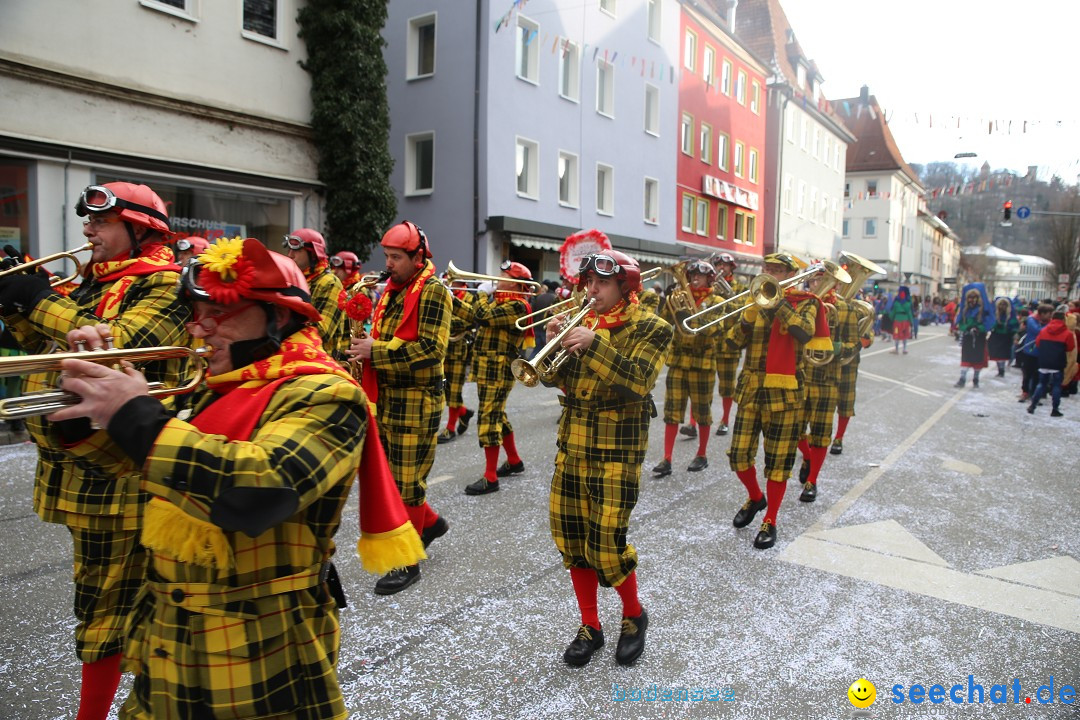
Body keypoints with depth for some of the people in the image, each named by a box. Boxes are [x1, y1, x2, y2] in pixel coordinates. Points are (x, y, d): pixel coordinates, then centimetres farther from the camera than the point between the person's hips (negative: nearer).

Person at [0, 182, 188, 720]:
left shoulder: (164, 284, -11)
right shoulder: (95, 281, 15)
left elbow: (118, 346, -25)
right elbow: (47, 347, 21)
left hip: (115, 465, -8)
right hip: (76, 459, 9)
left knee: (106, 596, 3)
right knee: (116, 586, 20)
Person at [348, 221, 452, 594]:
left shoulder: (432, 290, -12)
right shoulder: (392, 289, 14)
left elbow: (431, 348, -20)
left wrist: (376, 350, -20)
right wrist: (364, 346, 2)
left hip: (416, 401, -8)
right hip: (387, 397, 8)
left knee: (406, 481, 0)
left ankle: (408, 563, 15)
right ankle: (430, 522, 36)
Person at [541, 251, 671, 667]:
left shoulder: (648, 328, -5)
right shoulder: (581, 321, 9)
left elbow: (639, 382, -21)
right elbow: (554, 378, 7)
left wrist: (593, 343, -28)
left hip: (617, 452, -5)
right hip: (572, 446, 6)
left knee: (606, 544, -5)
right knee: (570, 537, 8)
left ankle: (634, 616, 24)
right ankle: (589, 627, 26)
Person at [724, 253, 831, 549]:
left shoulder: (804, 302, 0)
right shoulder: (757, 299, 10)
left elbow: (804, 333, -22)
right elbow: (735, 340, 0)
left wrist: (778, 302, -20)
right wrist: (750, 312, -13)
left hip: (784, 392, -4)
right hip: (751, 388, 4)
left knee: (778, 460, 3)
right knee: (739, 455, 4)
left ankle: (770, 522, 16)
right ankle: (755, 498, 32)